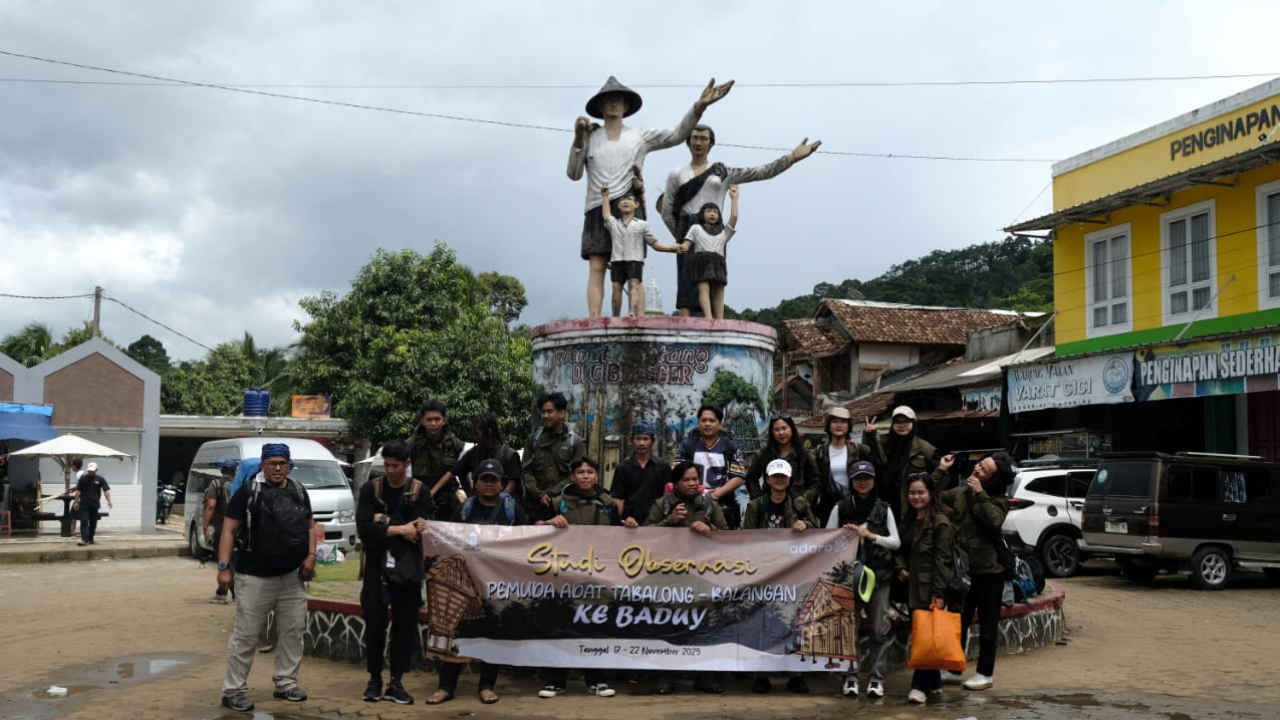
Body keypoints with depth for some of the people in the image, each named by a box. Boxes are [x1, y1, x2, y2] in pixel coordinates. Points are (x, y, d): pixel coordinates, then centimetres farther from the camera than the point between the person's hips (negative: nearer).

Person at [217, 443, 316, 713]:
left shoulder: (298, 491, 10)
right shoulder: (248, 492, -5)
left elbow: (310, 526, 18)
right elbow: (229, 531, -7)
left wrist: (311, 555, 2)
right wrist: (223, 566, -16)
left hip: (293, 576, 5)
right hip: (255, 577, -5)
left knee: (293, 631, 9)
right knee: (245, 635, -2)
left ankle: (286, 683, 22)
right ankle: (233, 690, 5)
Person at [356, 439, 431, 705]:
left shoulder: (419, 493, 0)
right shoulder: (370, 489, 2)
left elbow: (417, 531, -12)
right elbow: (364, 528, -11)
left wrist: (385, 521, -12)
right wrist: (399, 528, -15)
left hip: (407, 569, 0)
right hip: (376, 567, 0)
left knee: (405, 626, 3)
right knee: (374, 625, 3)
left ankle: (396, 683, 11)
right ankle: (374, 680, 17)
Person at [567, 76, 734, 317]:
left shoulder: (640, 137, 13)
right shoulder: (590, 137, 12)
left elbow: (676, 135, 2)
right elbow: (574, 173, 6)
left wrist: (698, 107, -12)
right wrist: (578, 140, -6)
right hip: (597, 209, 0)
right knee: (597, 268, -9)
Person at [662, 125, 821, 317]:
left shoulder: (724, 173, 15)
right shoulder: (676, 175, 13)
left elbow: (762, 172, 8)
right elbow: (667, 212, 11)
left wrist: (792, 157, -1)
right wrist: (682, 237, 3)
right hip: (688, 230, -1)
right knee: (687, 282, -15)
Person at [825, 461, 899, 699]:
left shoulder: (884, 509, 5)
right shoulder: (840, 508, 4)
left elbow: (896, 542, 1)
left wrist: (872, 536, -12)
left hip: (878, 576, 0)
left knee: (880, 629, -2)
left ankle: (876, 678, 4)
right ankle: (850, 677, 10)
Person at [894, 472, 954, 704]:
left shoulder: (940, 522, -10)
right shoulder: (909, 520, 14)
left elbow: (942, 559, -14)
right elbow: (901, 549, 22)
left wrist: (939, 592, -19)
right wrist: (900, 567, 1)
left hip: (930, 588, -8)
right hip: (913, 587, 8)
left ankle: (921, 686, -8)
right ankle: (934, 682, 21)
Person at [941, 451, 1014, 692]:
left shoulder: (998, 500, -6)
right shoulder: (959, 493, 6)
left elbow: (994, 521, -24)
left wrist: (980, 494, -22)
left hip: (988, 570, -4)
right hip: (962, 568, 4)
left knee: (988, 625, 6)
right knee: (958, 621, 14)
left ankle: (986, 674, 16)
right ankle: (954, 669, 25)